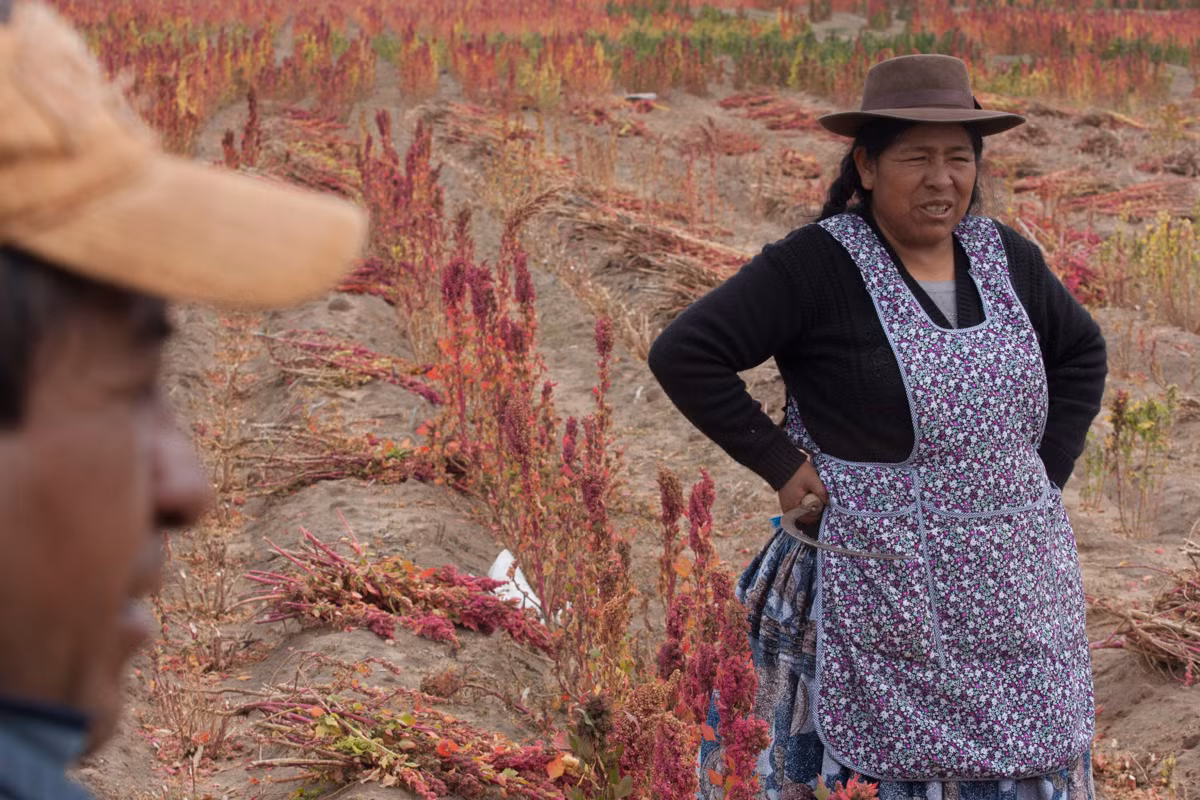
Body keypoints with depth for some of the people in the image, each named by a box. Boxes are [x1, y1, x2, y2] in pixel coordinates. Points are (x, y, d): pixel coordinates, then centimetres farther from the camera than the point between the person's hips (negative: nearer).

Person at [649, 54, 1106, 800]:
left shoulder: (1007, 257, 4)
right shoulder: (817, 265, -13)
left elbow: (1081, 352, 20)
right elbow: (683, 354, -16)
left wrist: (1047, 472, 9)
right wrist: (782, 464, -15)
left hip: (1019, 589, 6)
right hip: (884, 592, -5)